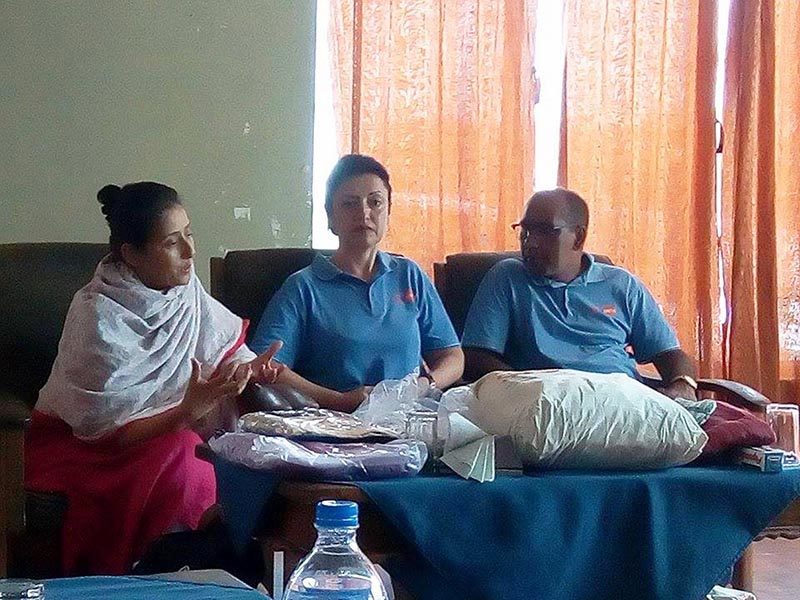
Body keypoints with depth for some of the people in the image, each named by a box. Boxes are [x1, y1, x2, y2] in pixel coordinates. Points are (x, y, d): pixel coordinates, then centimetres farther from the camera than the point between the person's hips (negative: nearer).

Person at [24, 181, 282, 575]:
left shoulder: (183, 285, -4)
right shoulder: (100, 318, -23)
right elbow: (104, 430, -21)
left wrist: (248, 369, -13)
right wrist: (188, 412, -31)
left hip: (163, 428, 6)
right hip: (77, 444, -6)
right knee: (180, 469, -32)